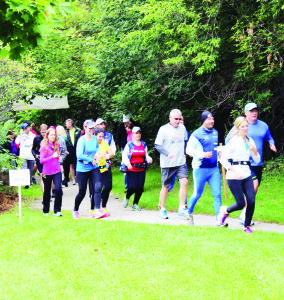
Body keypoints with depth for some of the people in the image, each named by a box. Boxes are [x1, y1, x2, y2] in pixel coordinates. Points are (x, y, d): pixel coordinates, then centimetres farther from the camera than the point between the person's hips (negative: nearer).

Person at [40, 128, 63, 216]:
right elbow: (41, 160, -11)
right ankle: (45, 211, 27)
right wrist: (52, 156, -19)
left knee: (58, 189, -16)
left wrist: (59, 157, 2)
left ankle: (57, 210, -6)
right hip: (47, 172, -3)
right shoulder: (44, 146, -7)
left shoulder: (57, 145, 7)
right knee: (47, 192, 9)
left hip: (57, 171, 3)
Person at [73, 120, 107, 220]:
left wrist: (97, 152, 5)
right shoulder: (82, 140, -13)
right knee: (82, 192, 2)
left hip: (94, 168, 5)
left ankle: (96, 211, -14)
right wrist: (91, 160, -14)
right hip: (82, 169, -5)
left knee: (97, 187, -14)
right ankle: (75, 211, 26)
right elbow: (79, 155, -20)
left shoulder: (94, 138, 6)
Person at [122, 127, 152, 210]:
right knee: (132, 187, -14)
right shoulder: (129, 145, 0)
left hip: (141, 169, 4)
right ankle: (126, 198, 18)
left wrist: (149, 159, -6)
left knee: (140, 187, -2)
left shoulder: (144, 145, 13)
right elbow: (124, 155, -1)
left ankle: (135, 204, 16)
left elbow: (146, 155, 18)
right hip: (131, 169, -4)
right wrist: (127, 163, -19)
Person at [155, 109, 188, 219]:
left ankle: (181, 208, -6)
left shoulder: (182, 128, 9)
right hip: (167, 164, -3)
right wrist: (168, 154, -20)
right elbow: (157, 145, -7)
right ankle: (162, 209, 21)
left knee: (184, 182, -14)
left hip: (181, 162, 3)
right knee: (166, 186, 5)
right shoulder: (163, 129, -5)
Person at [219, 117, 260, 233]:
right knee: (241, 204, -6)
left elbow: (257, 160, 14)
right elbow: (223, 159, -11)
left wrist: (254, 150, -7)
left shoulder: (250, 140, 11)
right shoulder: (234, 141, -8)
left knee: (251, 201, -7)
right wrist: (234, 171, -21)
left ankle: (247, 226, 11)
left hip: (247, 175, 6)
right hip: (233, 177, -5)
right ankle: (225, 211, 25)